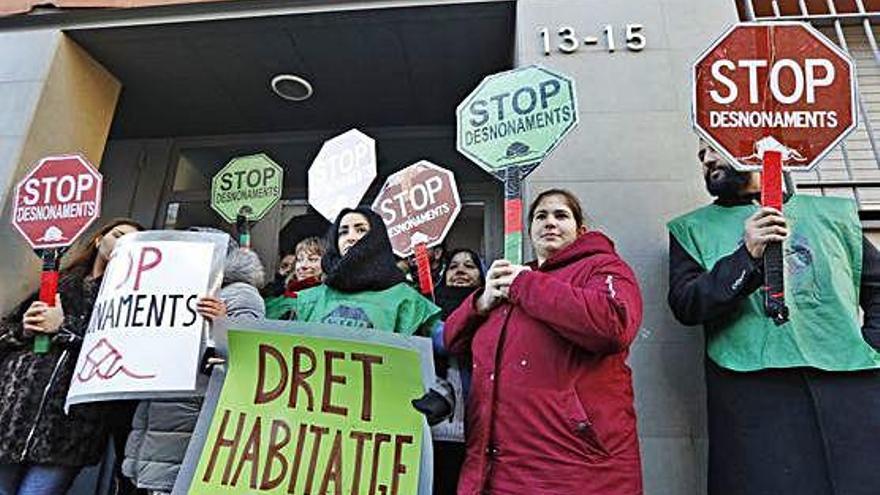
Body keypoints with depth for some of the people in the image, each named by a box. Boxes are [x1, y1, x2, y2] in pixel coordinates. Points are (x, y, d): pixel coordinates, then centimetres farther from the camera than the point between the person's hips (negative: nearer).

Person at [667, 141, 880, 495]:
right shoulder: (692, 229, 12)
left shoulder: (834, 213, 19)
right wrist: (746, 257, -14)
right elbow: (685, 306, -2)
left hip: (848, 384, 2)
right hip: (752, 387, -2)